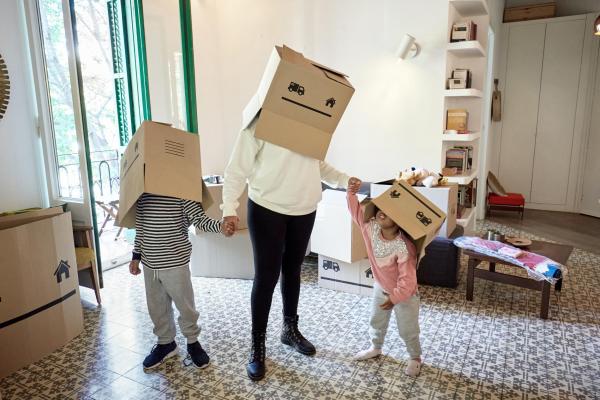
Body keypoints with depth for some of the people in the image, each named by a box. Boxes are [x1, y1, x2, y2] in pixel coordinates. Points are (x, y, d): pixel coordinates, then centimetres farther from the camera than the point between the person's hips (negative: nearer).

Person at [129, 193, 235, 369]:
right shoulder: (143, 194, 3)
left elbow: (199, 219, -19)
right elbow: (140, 227, 11)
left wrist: (220, 226, -38)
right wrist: (136, 256, 15)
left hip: (175, 264, -5)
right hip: (149, 264, 5)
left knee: (185, 306, 9)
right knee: (157, 307, 18)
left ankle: (193, 342, 31)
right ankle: (165, 343, 38)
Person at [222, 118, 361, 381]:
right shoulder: (259, 125, -11)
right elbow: (237, 170, -11)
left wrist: (344, 180, 5)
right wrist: (229, 209, -20)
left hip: (305, 210, 6)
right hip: (267, 210, -5)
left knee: (293, 270, 18)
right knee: (266, 276, 0)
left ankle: (290, 329, 37)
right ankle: (257, 346, 17)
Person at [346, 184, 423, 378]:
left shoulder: (404, 247, -36)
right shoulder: (371, 228, -19)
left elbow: (408, 278, -30)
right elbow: (357, 211, -10)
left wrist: (395, 298, -23)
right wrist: (352, 193, -24)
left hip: (405, 293, -6)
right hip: (380, 288, 6)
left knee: (408, 329, 11)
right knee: (376, 321, 24)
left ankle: (415, 358, 36)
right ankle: (375, 347, 49)